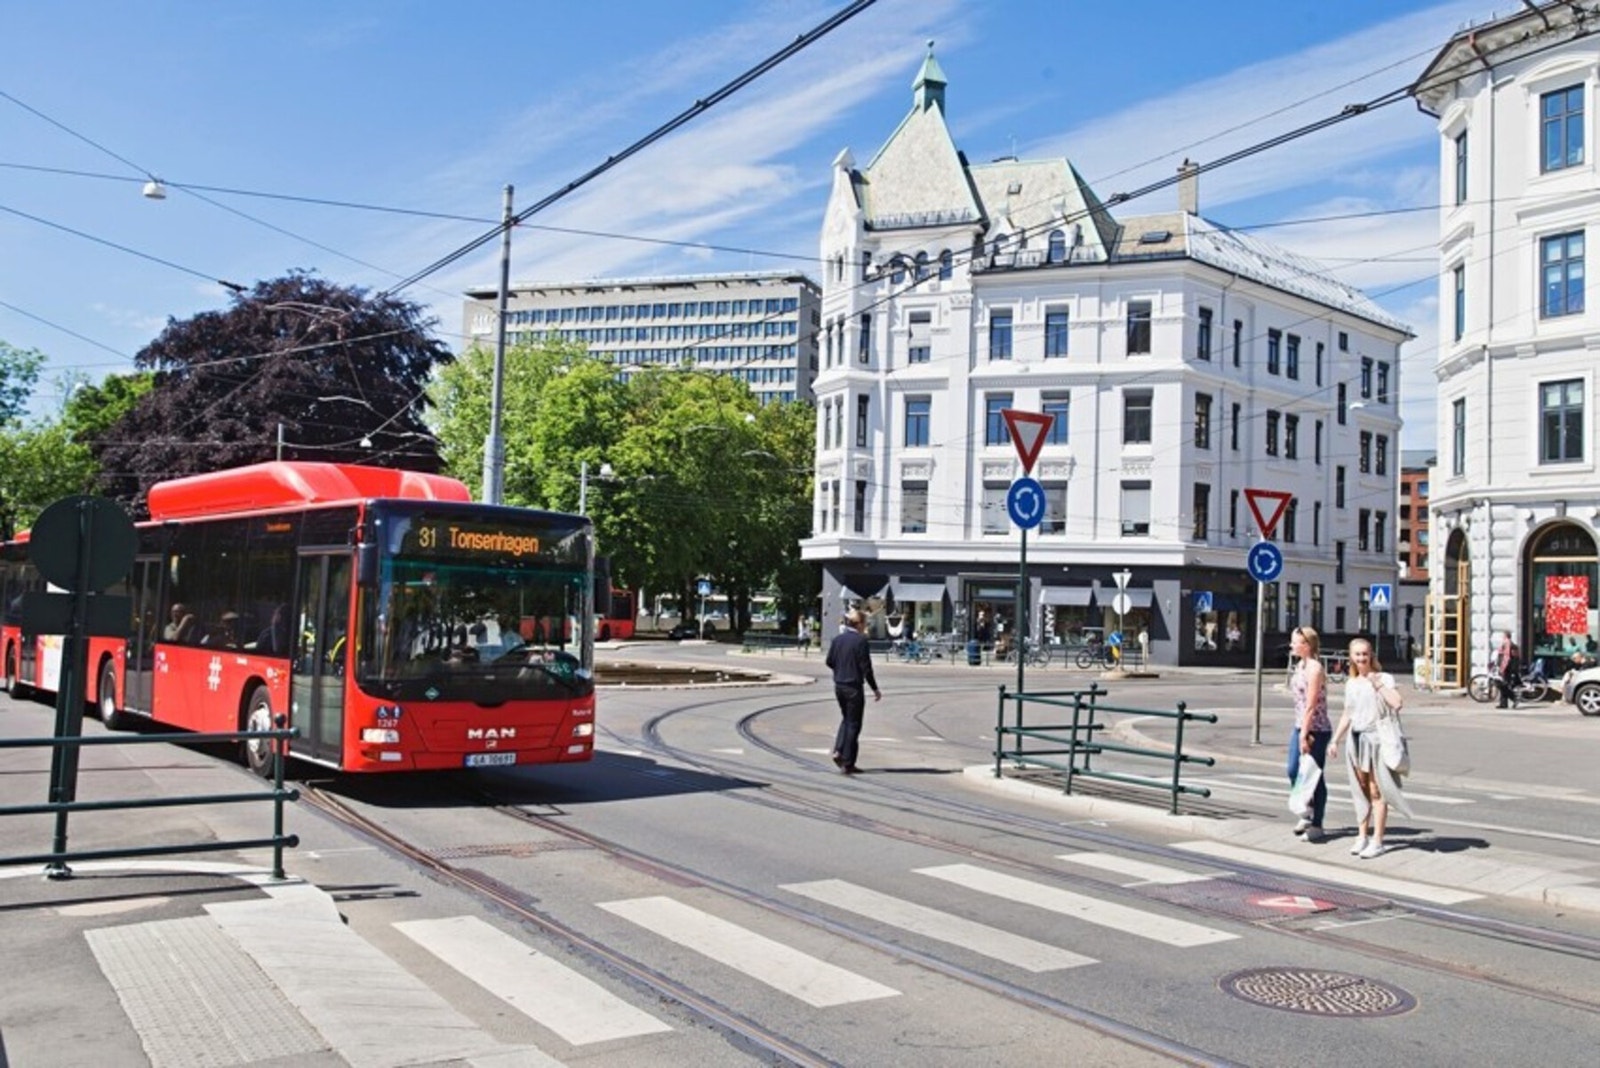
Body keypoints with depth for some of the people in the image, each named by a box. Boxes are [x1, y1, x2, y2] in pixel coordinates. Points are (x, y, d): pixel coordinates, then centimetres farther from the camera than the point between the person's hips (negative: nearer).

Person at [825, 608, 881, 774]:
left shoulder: (837, 639, 4)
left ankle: (838, 751, 9)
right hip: (854, 687, -6)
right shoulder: (861, 640, -15)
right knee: (853, 724, 4)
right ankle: (848, 763, 7)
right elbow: (866, 667, -15)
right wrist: (875, 689, -7)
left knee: (846, 719, 24)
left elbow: (829, 661, 9)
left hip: (839, 686, 6)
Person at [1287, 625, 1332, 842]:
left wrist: (1305, 735, -20)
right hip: (1300, 726, 8)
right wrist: (1300, 732, 14)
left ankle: (1316, 825, 14)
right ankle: (1307, 812, 29)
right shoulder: (1301, 666, 10)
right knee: (1293, 771, 11)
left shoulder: (1314, 669, -18)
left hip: (1316, 730, -8)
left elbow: (1311, 706, -20)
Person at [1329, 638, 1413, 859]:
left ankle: (1377, 841, 2)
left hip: (1376, 739, -6)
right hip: (1356, 739, 6)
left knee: (1376, 791, -3)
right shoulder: (1351, 683, 14)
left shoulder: (1383, 678, -5)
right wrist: (1335, 741, 19)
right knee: (1361, 790, 11)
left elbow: (1397, 703, -21)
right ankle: (1362, 836, 19)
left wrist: (1378, 684, -18)